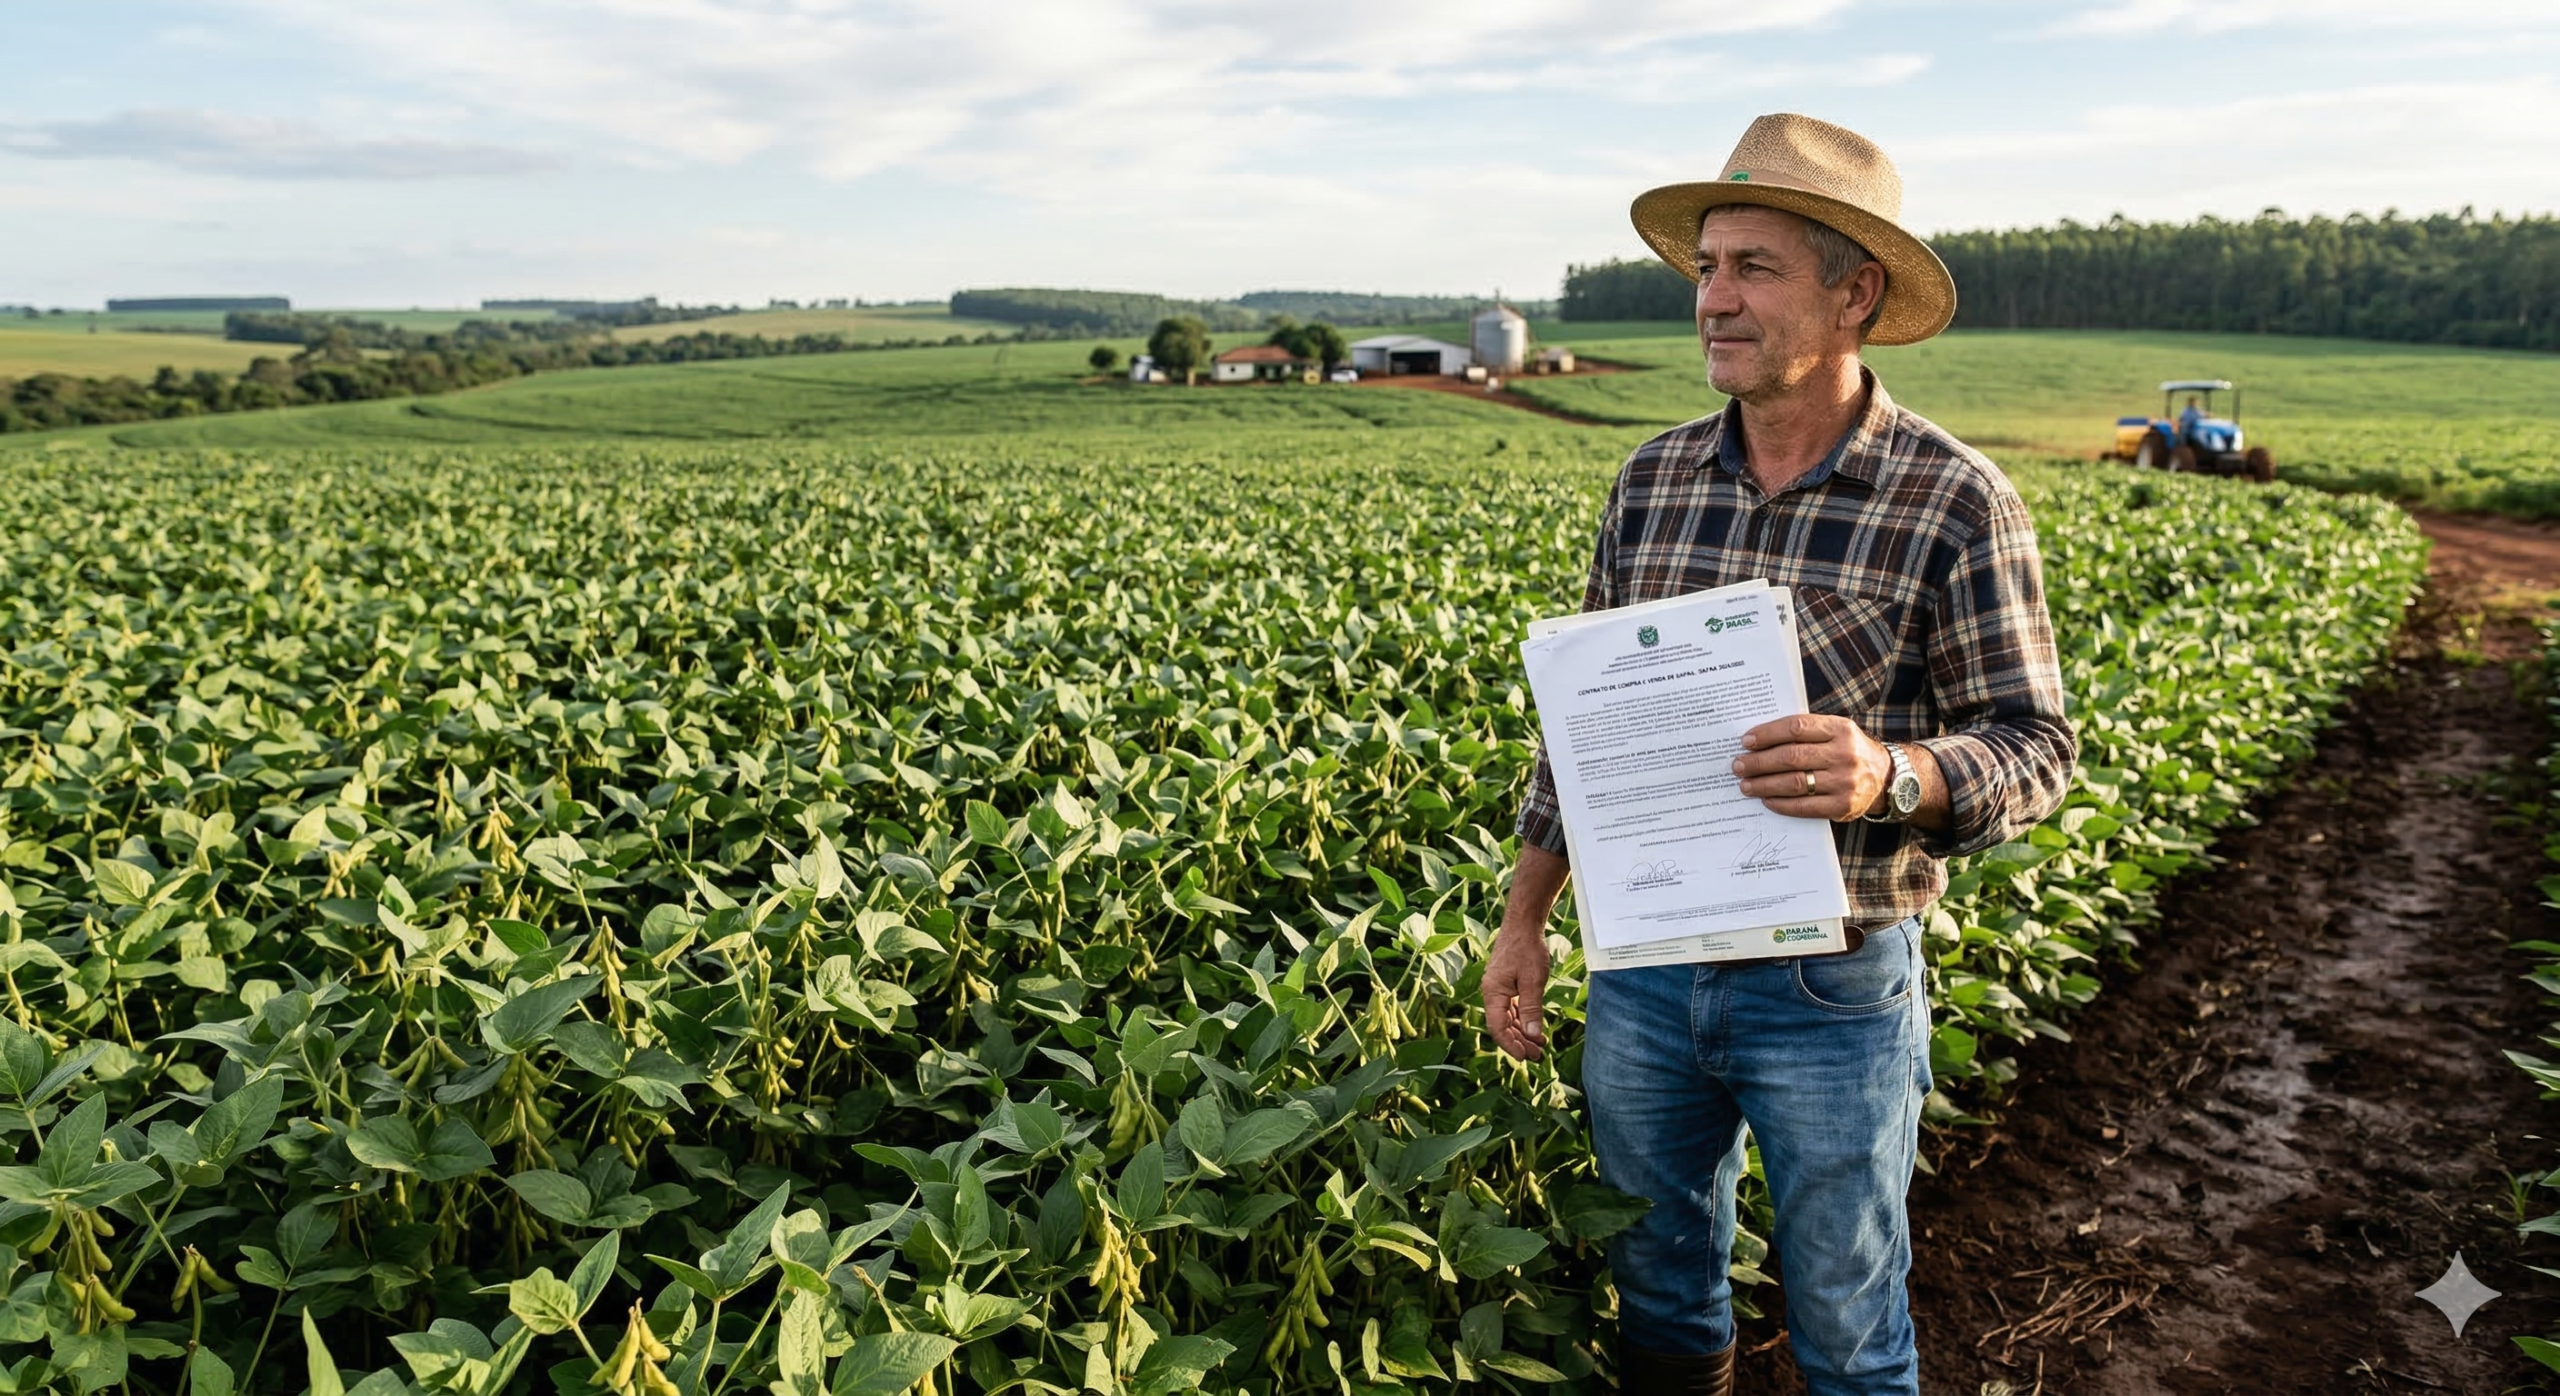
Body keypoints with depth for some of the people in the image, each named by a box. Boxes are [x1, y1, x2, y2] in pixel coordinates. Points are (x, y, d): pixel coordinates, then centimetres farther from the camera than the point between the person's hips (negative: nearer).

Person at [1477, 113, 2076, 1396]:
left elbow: (2033, 749, -9)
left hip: (1832, 990, -3)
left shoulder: (1954, 503, -11)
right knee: (1657, 1292, 23)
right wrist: (1523, 918, 8)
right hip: (1642, 971, 4)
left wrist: (1889, 774, -31)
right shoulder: (1653, 479, 2)